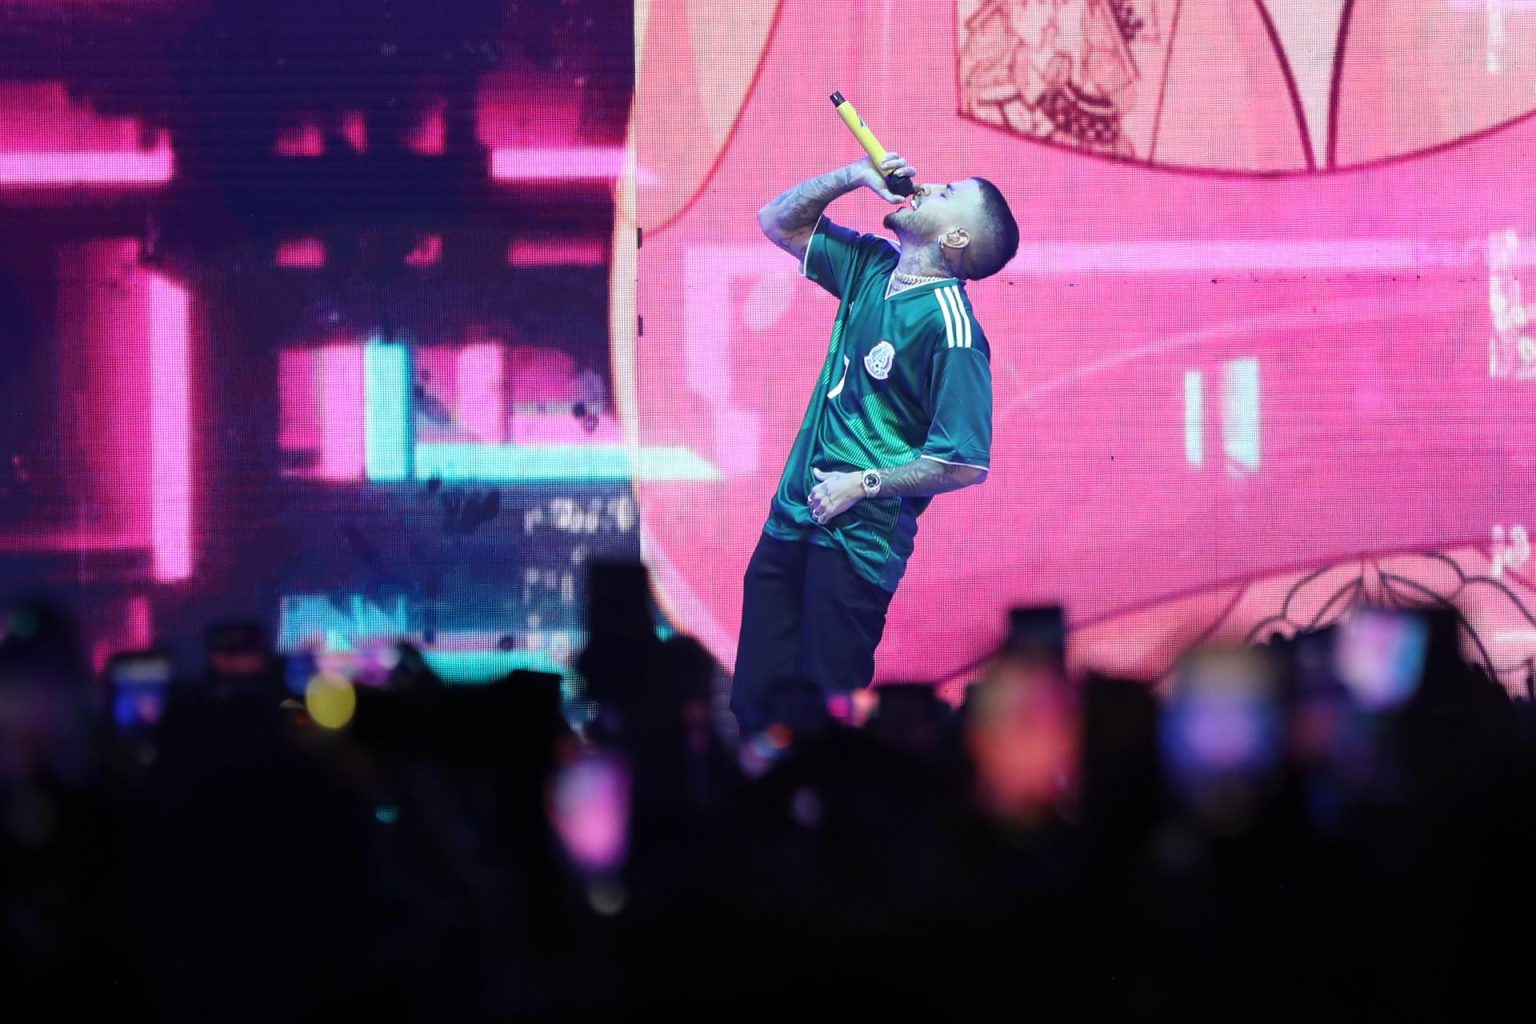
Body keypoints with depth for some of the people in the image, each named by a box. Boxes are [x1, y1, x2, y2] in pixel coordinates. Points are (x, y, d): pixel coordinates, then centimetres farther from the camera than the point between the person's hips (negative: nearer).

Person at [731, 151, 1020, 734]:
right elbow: (779, 222, 22)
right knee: (754, 703, 8)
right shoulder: (871, 269, 9)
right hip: (792, 520, 8)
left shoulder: (950, 325, -14)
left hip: (857, 541, -7)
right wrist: (855, 176, 7)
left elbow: (966, 464, -18)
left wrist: (864, 484, -14)